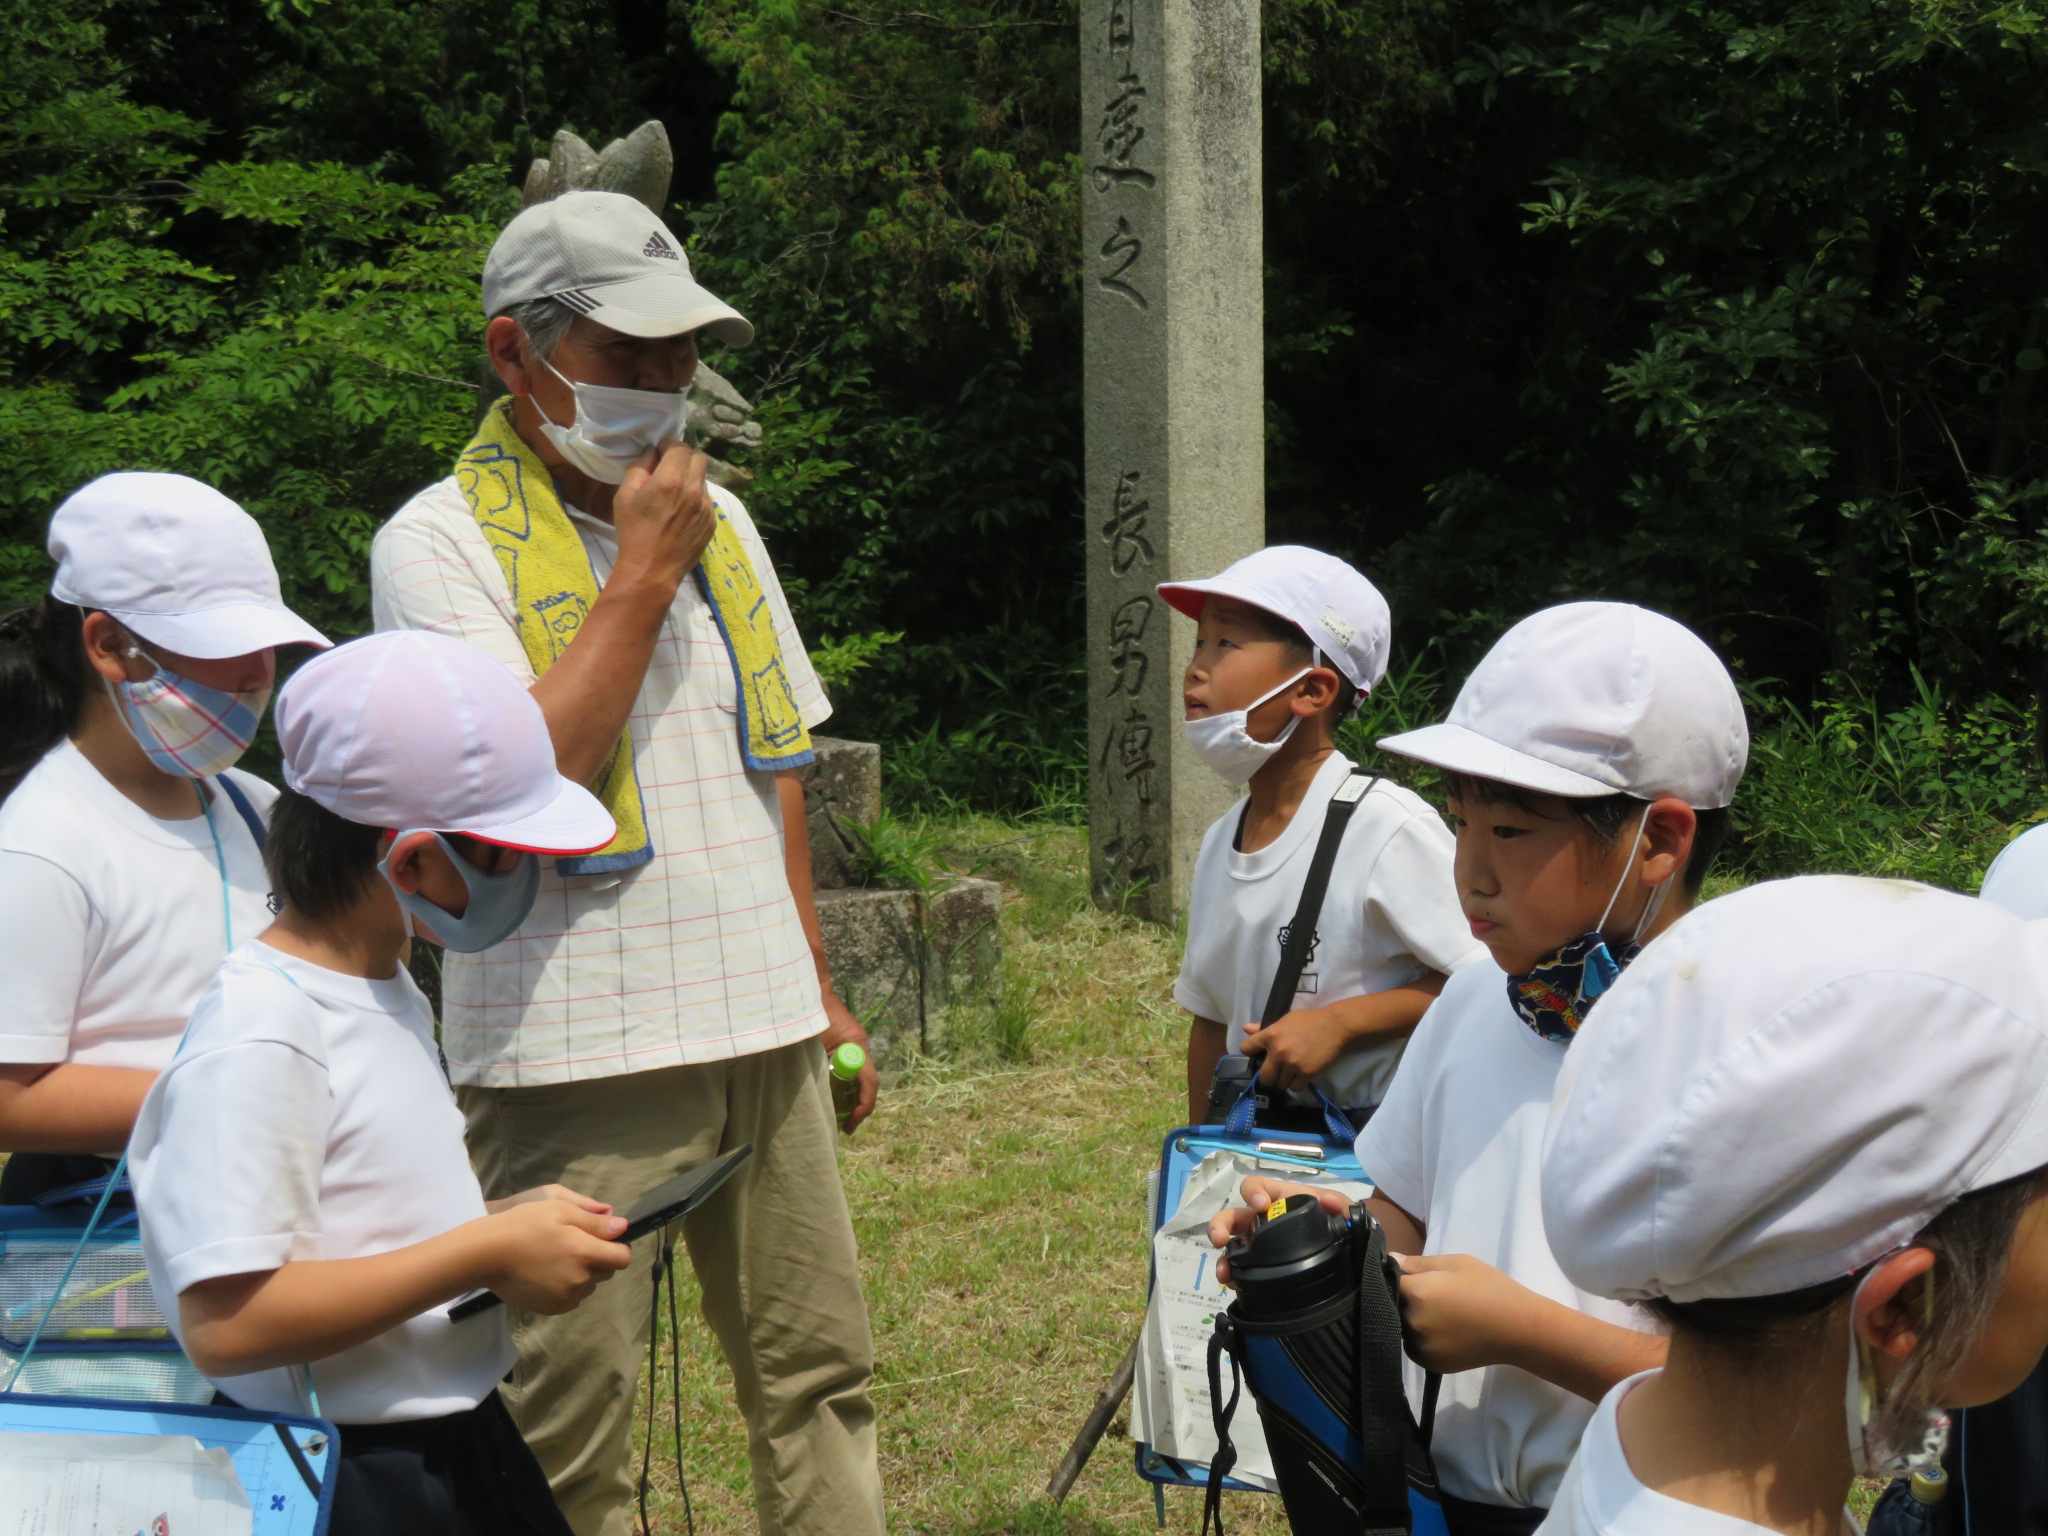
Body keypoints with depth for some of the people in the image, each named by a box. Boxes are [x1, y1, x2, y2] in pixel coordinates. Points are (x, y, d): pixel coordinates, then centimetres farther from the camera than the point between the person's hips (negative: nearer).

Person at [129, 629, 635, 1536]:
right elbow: (224, 1321, -27)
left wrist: (506, 1220, 2)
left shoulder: (386, 992, 8)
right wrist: (485, 1252, -23)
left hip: (461, 1434, 9)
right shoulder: (259, 1039, -22)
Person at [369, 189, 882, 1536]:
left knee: (818, 1369, 10)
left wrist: (816, 983, 21)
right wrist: (641, 578, -13)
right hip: (579, 1054, -6)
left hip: (762, 1027, 6)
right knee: (569, 1421, -2)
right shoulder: (442, 543, -7)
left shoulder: (717, 519, 14)